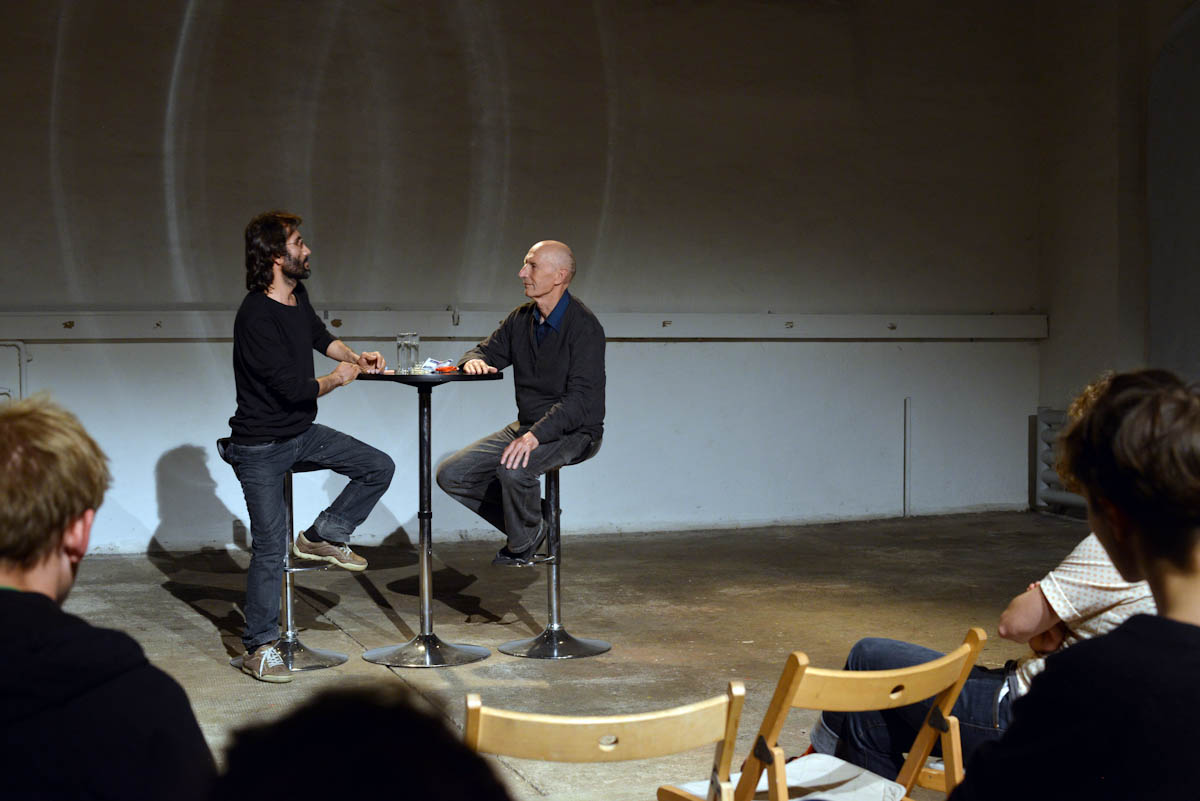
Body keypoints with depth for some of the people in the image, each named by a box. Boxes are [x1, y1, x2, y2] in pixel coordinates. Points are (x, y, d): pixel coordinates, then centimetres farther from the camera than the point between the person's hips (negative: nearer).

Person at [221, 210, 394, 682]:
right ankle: (260, 648, 7)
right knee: (270, 546, -5)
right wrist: (337, 379, -6)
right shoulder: (255, 317, -25)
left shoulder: (297, 298, 3)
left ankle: (322, 536, 16)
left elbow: (318, 335, 26)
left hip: (302, 434, 8)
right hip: (261, 446, -8)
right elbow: (293, 387, -24)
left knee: (379, 467, 1)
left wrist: (355, 356, 11)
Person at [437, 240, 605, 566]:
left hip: (573, 432, -8)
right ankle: (532, 521, 7)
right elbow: (490, 350, 17)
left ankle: (523, 544, -6)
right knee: (450, 474, -4)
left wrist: (535, 435, -35)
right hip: (526, 426, 8)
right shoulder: (522, 318, 6)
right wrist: (473, 360, -10)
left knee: (513, 469, -36)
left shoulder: (583, 326, -16)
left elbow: (581, 398, -24)